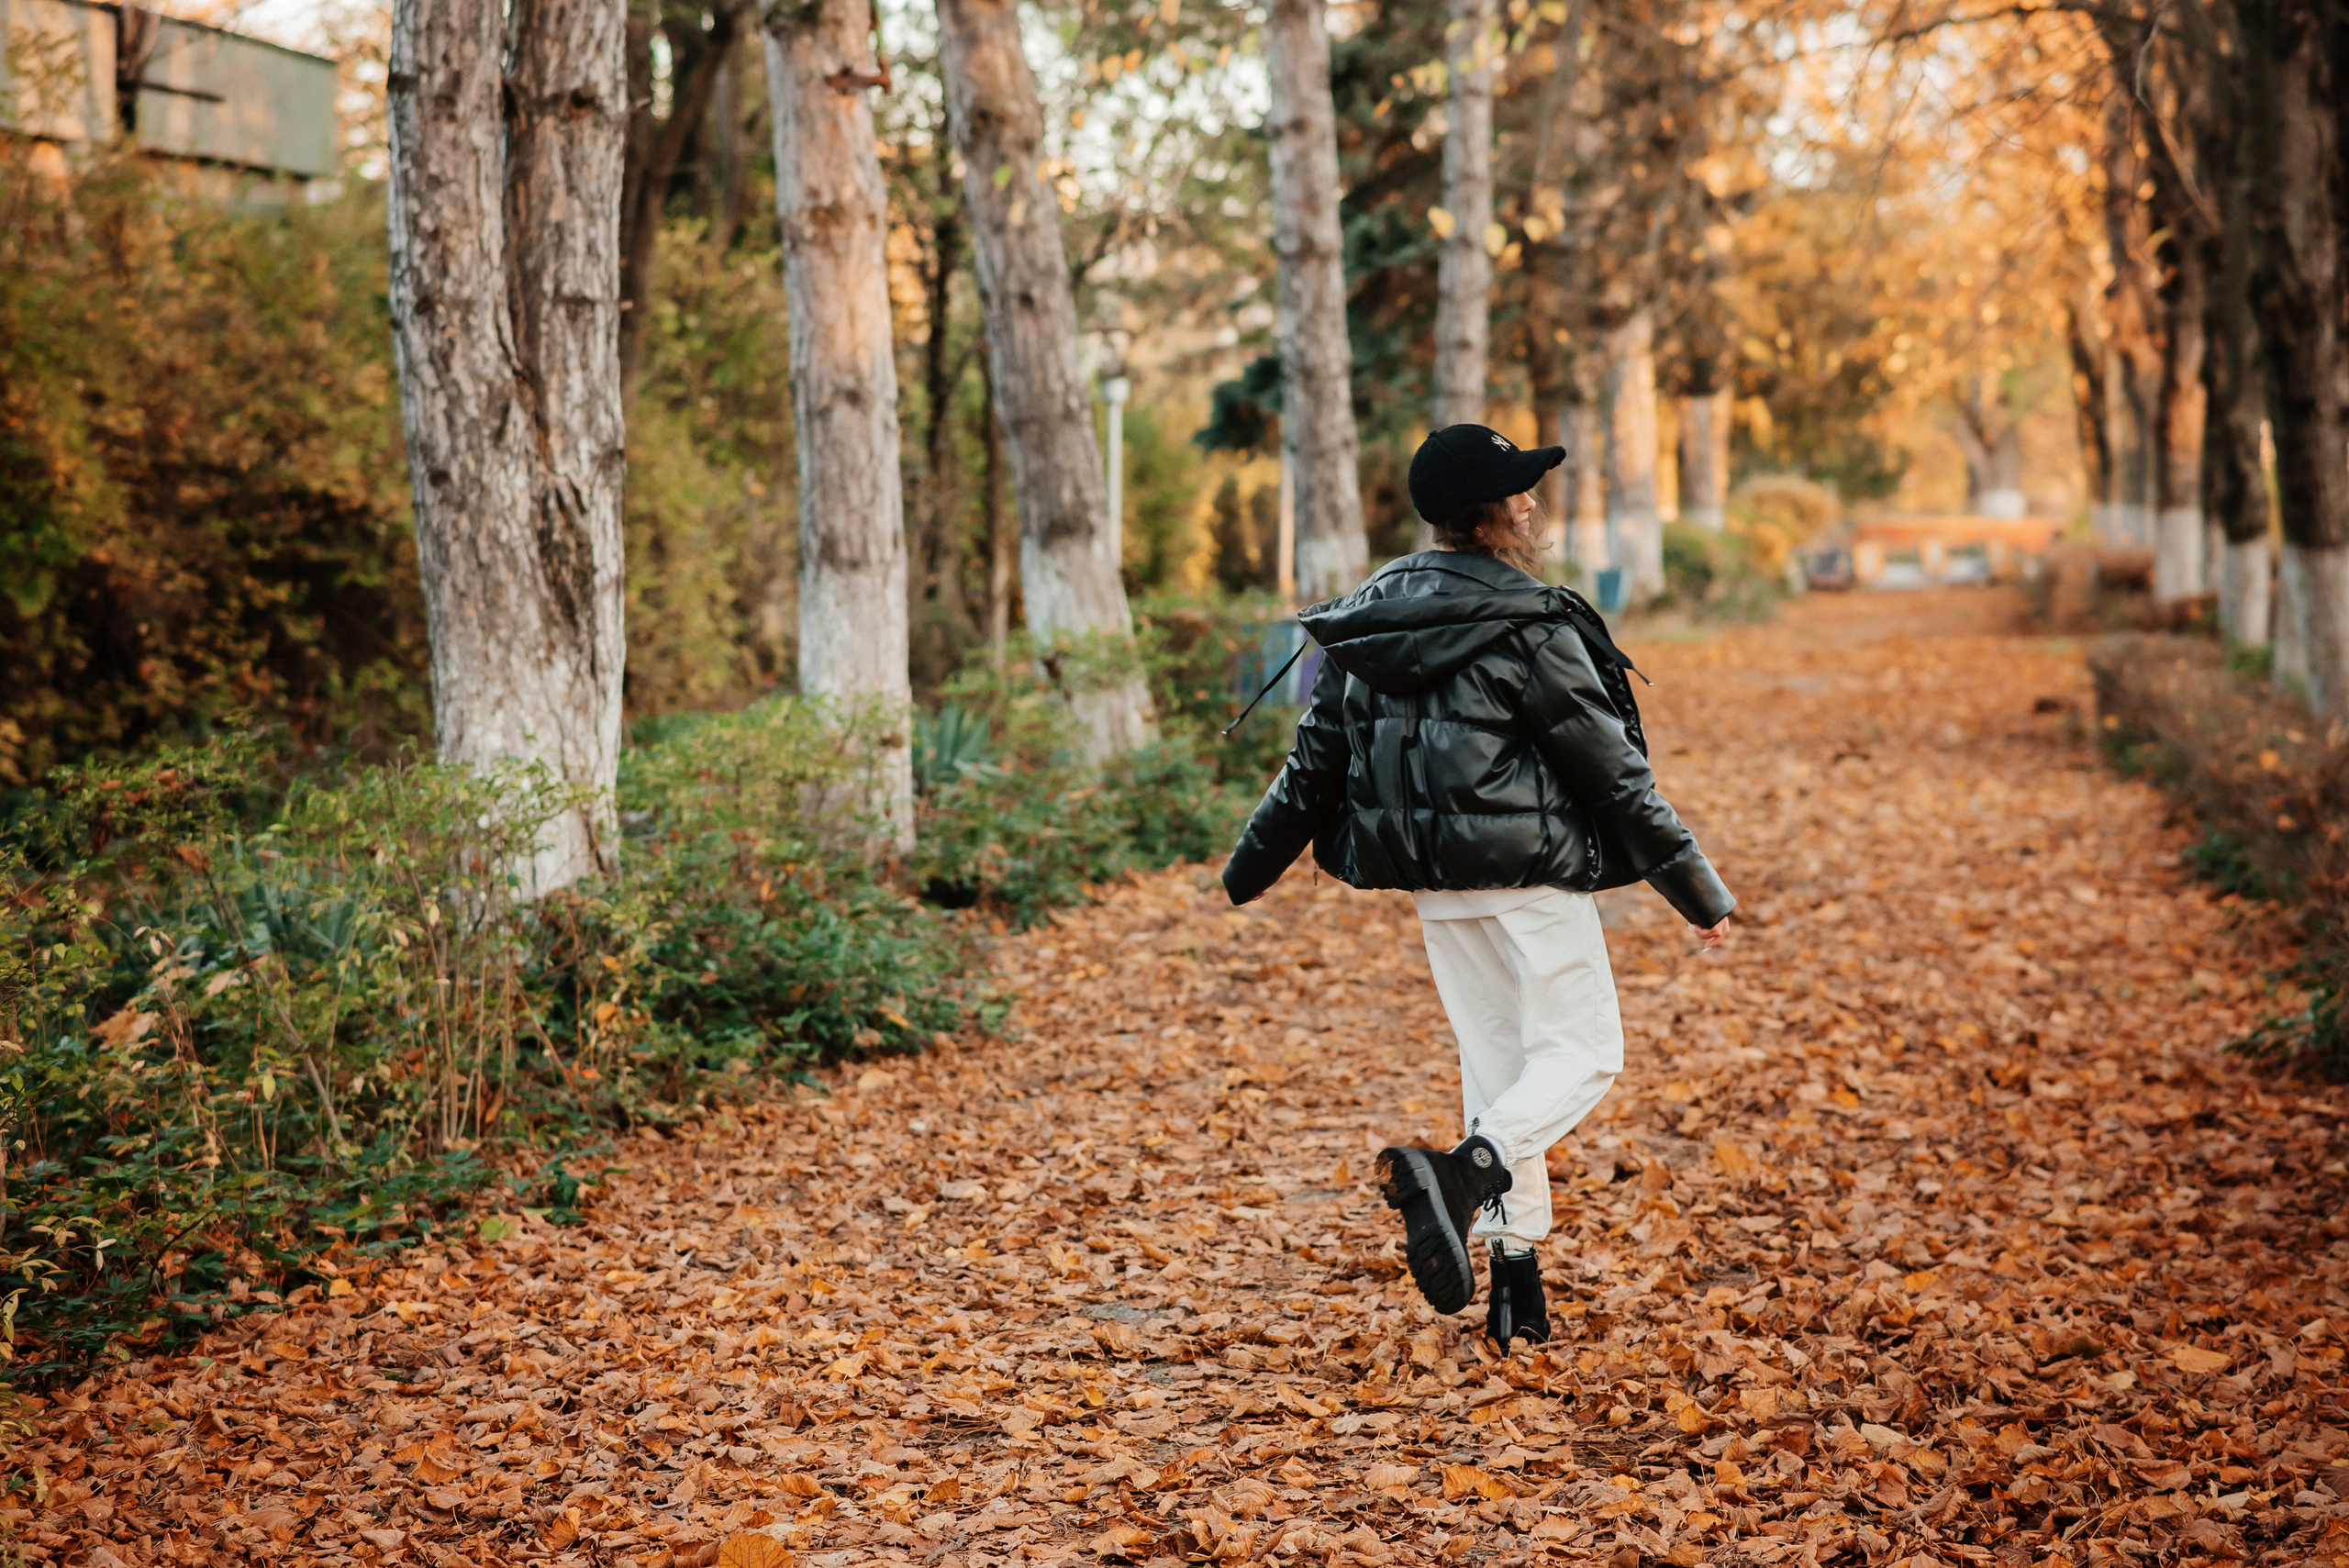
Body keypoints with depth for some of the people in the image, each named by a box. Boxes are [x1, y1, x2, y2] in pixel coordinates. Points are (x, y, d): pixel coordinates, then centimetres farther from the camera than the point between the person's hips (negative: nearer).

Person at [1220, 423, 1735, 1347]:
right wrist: (1698, 890, -6)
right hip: (1528, 879, -7)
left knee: (1493, 1060, 16)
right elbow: (1616, 774, -12)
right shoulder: (1529, 630, -14)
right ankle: (1462, 1173, -23)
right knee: (1581, 1054, 2)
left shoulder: (1369, 623, 5)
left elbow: (1317, 759, 11)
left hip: (1432, 880, 7)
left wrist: (1250, 869, 24)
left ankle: (1515, 1275, 15)